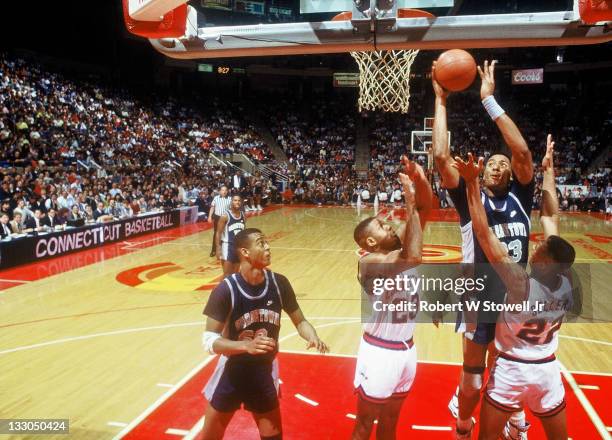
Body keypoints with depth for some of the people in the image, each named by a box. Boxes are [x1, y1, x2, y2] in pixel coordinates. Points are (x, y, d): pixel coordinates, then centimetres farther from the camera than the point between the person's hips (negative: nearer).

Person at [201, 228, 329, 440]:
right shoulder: (227, 289, -22)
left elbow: (300, 321, 1)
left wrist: (313, 337, -22)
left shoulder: (279, 283, -11)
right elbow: (209, 340, -22)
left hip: (265, 371, 3)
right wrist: (247, 345, -38)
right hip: (233, 371, -3)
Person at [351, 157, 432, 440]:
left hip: (406, 349, 7)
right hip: (380, 352, -7)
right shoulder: (370, 262, -22)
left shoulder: (399, 248, 0)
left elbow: (426, 207, -3)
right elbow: (414, 257, -40)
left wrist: (419, 178, -23)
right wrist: (410, 203, -34)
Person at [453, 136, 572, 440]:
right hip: (548, 370, 5)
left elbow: (483, 233, -31)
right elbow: (550, 217, -6)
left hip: (511, 371, -5)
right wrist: (548, 171, 4)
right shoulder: (567, 284, -13)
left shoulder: (522, 284, -27)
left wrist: (472, 183, -30)